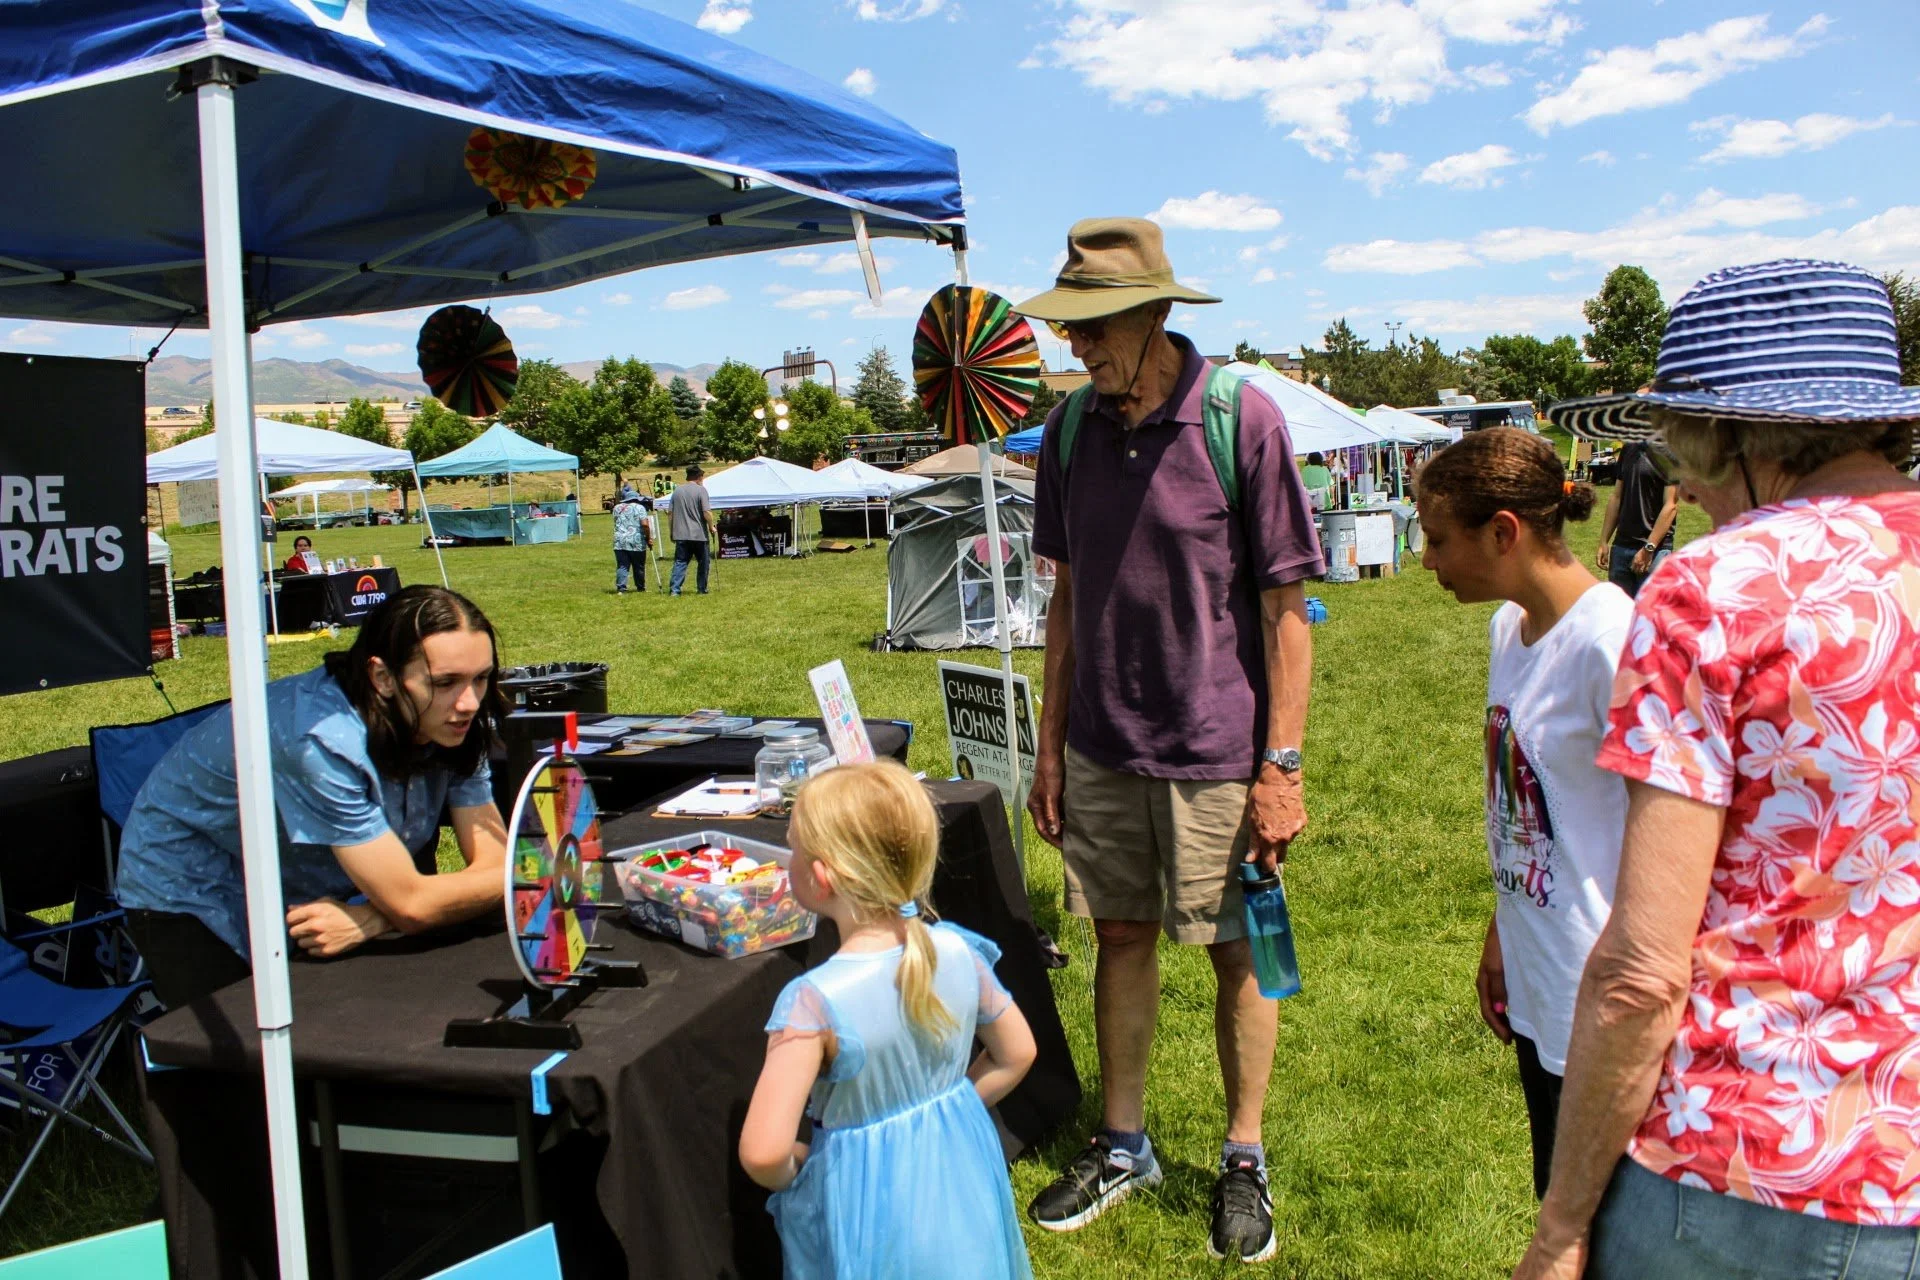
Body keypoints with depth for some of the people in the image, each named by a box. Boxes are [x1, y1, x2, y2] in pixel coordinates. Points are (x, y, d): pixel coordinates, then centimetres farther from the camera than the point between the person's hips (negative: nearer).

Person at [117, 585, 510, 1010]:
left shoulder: (451, 724, -18)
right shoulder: (324, 741, -38)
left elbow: (493, 861, -20)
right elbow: (410, 904, -36)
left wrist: (369, 920, -33)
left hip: (308, 885, 6)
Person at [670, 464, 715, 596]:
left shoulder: (677, 490, 8)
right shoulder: (701, 490, -7)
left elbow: (671, 513, 11)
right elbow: (707, 512, -14)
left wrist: (672, 532, 19)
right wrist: (711, 526, 0)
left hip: (681, 534, 4)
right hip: (699, 534, -4)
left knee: (680, 562, 3)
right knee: (703, 562, 11)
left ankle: (675, 589, -8)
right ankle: (702, 589, 16)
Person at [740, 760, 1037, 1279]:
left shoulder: (813, 1002, -29)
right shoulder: (959, 952, -13)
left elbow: (762, 1153, -32)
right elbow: (1016, 1054, 3)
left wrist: (790, 1176, -11)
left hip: (870, 1232, -5)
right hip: (961, 1186, 5)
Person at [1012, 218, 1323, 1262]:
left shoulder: (1242, 419, -13)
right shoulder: (1072, 425, 1)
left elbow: (1285, 608, -10)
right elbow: (1067, 596, 9)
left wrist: (1281, 766, -12)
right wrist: (1052, 744, 8)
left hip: (1218, 750, -4)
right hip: (1103, 747, 4)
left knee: (1239, 952, 9)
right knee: (1120, 939, 15)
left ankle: (1244, 1159, 28)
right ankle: (1121, 1144, 32)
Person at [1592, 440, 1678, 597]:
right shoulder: (1629, 449, 12)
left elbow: (1671, 505, -13)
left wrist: (1649, 548, -16)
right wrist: (1604, 542, 13)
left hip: (1655, 550, -7)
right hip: (1620, 546, 7)